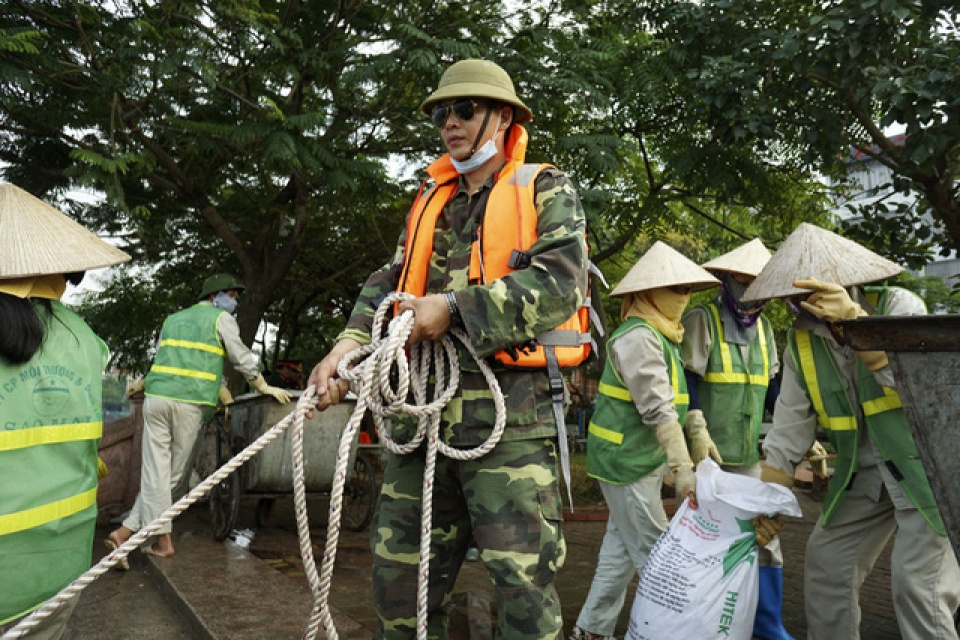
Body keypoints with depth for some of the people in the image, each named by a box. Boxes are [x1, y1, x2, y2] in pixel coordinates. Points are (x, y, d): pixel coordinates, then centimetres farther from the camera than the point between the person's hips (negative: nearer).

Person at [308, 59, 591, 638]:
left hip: (510, 414, -5)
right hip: (425, 406, 6)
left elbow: (560, 283, -11)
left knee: (523, 578, -2)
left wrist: (454, 307, -15)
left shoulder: (546, 190, 4)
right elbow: (391, 282, 9)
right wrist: (350, 344, -9)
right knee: (399, 569, 13)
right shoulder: (430, 204, 20)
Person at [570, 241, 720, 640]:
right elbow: (658, 411, -23)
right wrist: (683, 469, -23)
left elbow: (677, 400, 16)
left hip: (641, 459, 10)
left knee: (621, 549, 15)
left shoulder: (661, 336, 13)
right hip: (625, 461, -10)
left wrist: (702, 441, 14)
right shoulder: (638, 337, -18)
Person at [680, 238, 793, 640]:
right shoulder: (702, 320, -9)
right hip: (706, 456, -6)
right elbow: (687, 383, -14)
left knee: (764, 539, 11)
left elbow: (773, 390, 16)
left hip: (749, 457, 6)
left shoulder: (763, 328, 11)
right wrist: (698, 435, -22)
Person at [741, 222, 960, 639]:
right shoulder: (801, 341, -2)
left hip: (926, 463, -5)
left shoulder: (897, 305, -14)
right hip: (864, 473, 5)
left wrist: (855, 319, -45)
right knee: (825, 566, 7)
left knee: (918, 586, -9)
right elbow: (789, 428, -1)